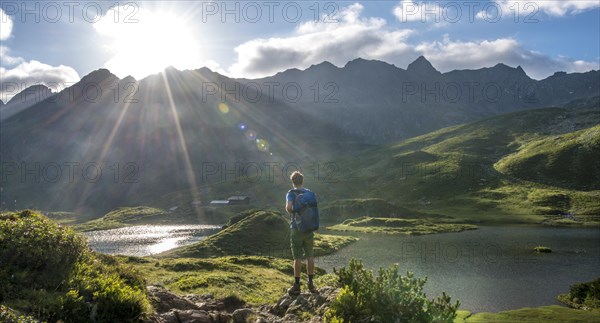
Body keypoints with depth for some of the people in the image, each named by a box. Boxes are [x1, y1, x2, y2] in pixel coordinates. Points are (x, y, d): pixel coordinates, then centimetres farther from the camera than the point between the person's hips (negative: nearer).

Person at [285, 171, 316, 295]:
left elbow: (288, 207, -24)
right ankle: (311, 283, 16)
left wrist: (291, 212, -5)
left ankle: (296, 286, 5)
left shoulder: (291, 193, -8)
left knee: (297, 257, 0)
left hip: (297, 228, -4)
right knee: (310, 256, 10)